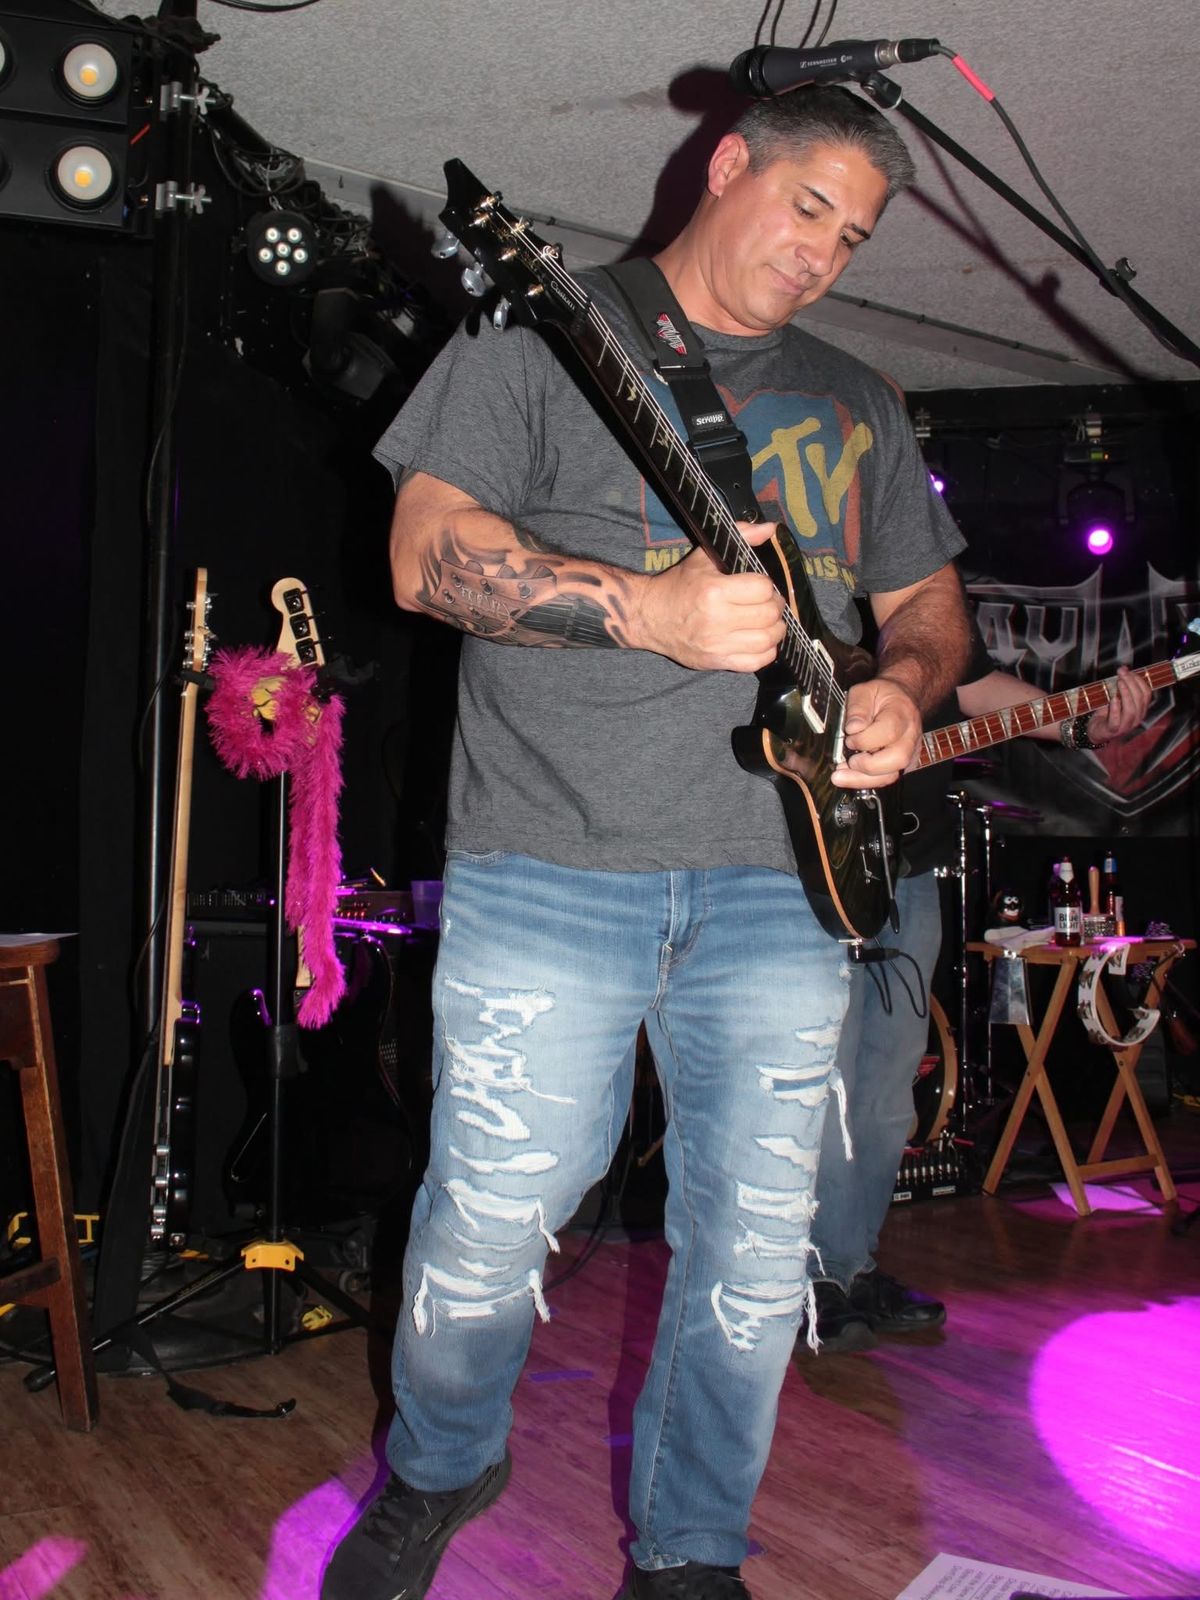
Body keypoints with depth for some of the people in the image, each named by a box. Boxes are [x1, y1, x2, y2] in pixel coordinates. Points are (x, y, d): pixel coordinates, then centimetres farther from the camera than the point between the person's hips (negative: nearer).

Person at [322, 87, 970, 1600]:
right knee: (489, 1228, 3)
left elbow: (927, 599, 25)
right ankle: (436, 1473, 34)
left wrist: (904, 688, 0)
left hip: (777, 881, 4)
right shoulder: (544, 332, 5)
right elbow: (427, 554, -5)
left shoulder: (856, 402, 21)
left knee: (754, 1252, 7)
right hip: (552, 869, -4)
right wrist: (649, 610, -18)